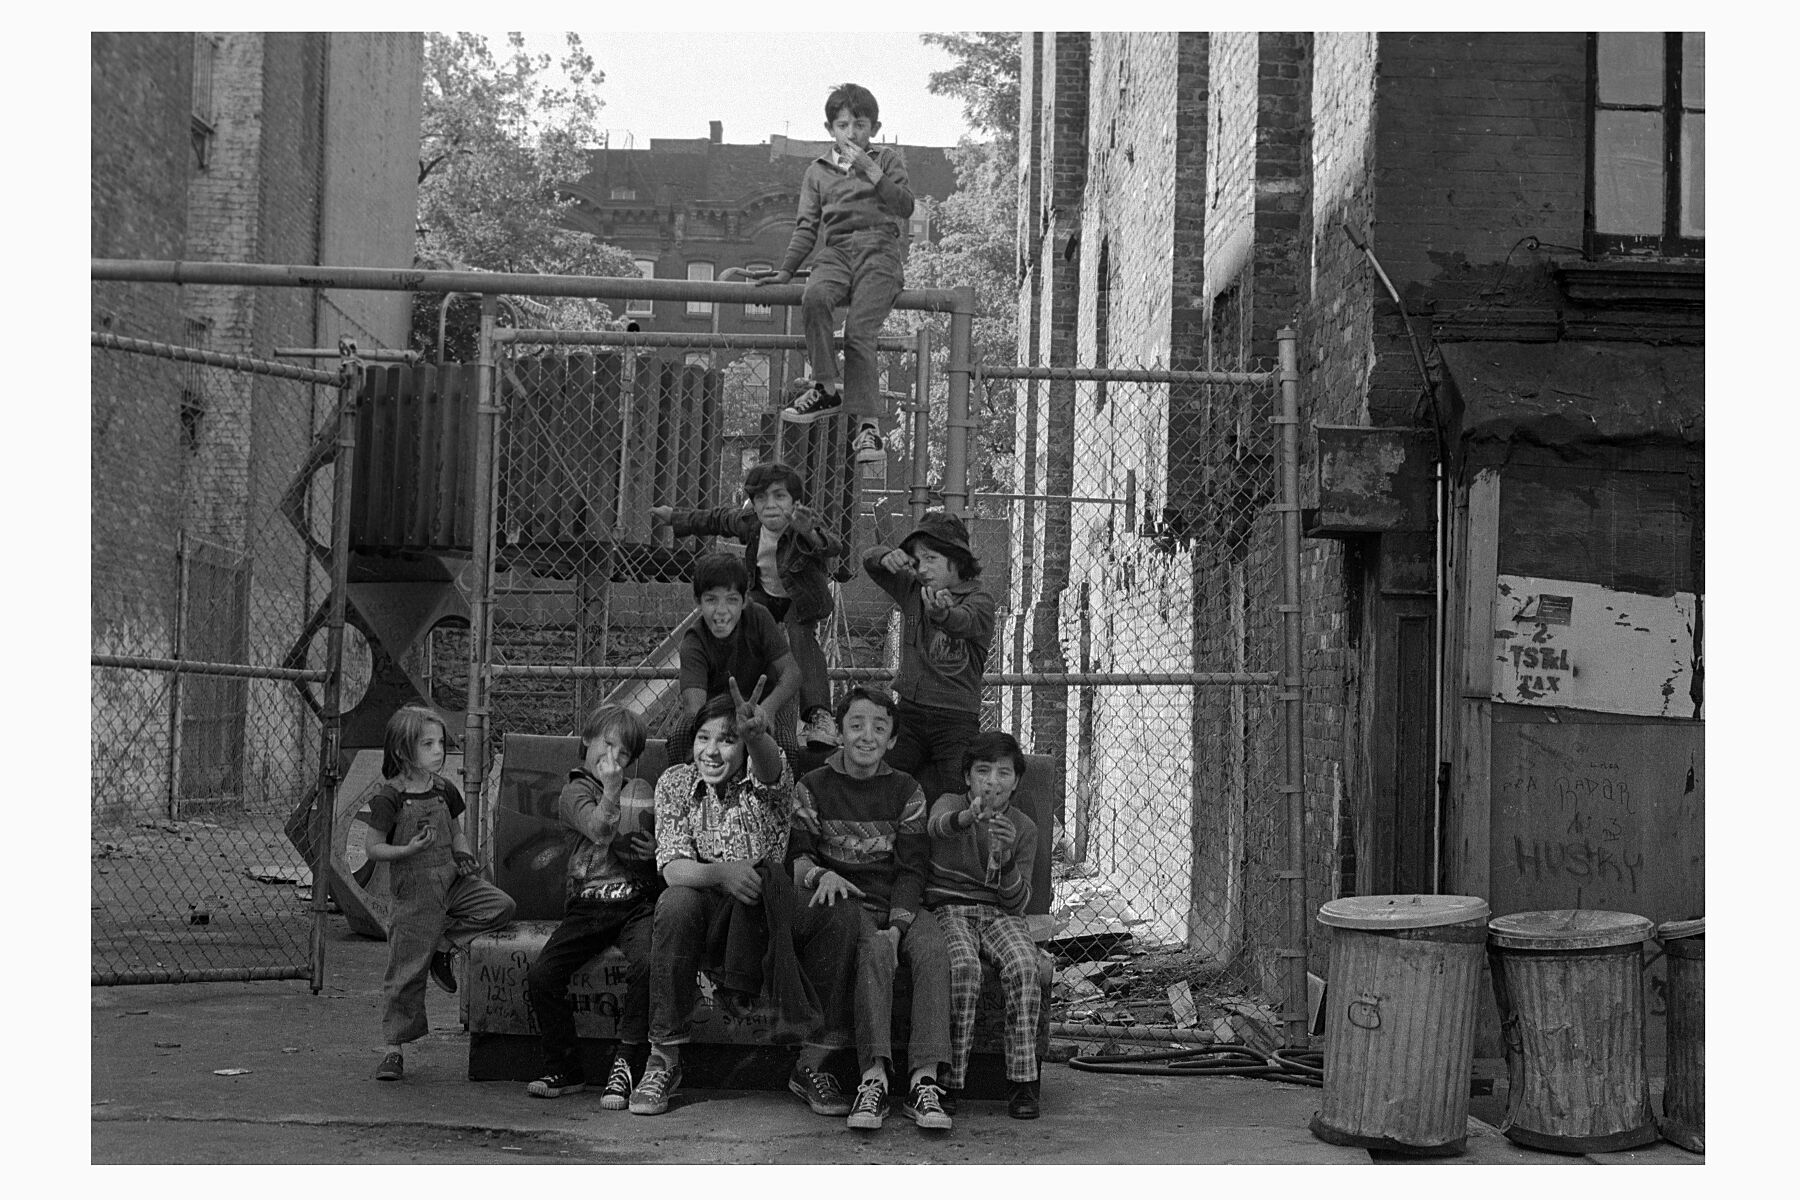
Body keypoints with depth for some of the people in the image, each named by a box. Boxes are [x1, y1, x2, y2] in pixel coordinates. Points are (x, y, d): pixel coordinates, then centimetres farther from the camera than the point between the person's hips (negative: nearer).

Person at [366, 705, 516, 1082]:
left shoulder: (443, 790, 7)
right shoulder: (390, 798, -11)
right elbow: (372, 848, -9)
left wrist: (464, 855, -1)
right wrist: (409, 849, -25)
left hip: (452, 881, 6)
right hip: (414, 892, -5)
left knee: (501, 905, -14)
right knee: (406, 971, -3)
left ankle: (445, 945, 2)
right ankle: (393, 1048, 8)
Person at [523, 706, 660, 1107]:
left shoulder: (641, 792, 20)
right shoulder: (574, 792, 8)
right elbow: (599, 831, -12)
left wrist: (656, 848, 0)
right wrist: (610, 792, -29)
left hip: (637, 902, 1)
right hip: (587, 904, -1)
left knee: (647, 964, -31)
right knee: (540, 976, -20)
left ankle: (627, 1063, -17)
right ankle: (564, 1069, -1)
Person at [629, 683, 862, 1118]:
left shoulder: (766, 780, -7)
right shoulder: (675, 783, -3)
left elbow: (769, 769, -35)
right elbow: (672, 868, -12)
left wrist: (755, 735, -61)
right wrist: (720, 873, -35)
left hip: (771, 913, 0)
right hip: (709, 912, 0)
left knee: (840, 920, -26)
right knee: (675, 904, -34)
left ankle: (810, 1066, -13)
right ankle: (664, 1061, -24)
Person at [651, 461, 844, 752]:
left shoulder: (807, 525, -35)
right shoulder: (749, 522, -19)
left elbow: (833, 547, -57)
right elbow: (717, 520, 3)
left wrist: (810, 534, -80)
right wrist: (674, 517, 15)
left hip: (800, 600, -5)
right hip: (764, 595, 6)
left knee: (802, 638, -32)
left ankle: (819, 716, -43)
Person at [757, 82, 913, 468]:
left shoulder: (888, 158, 16)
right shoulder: (818, 171, 21)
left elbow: (905, 205, 2)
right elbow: (807, 226, 18)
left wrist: (871, 172, -7)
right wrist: (786, 270, 7)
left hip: (878, 251, -2)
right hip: (834, 251, 2)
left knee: (859, 331, -22)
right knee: (814, 297, -33)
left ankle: (868, 425, -19)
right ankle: (826, 388, -24)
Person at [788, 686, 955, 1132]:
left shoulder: (906, 791, 11)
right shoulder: (813, 786, 9)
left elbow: (911, 869, 3)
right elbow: (795, 854, 1)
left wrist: (897, 927, -14)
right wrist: (819, 873, -24)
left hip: (900, 904, 2)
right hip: (847, 900, -2)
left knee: (932, 949, -30)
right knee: (874, 949, -35)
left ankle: (924, 1080, -40)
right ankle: (874, 1076, -42)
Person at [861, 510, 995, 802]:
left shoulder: (980, 602, -4)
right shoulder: (913, 590, 11)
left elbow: (963, 621, -27)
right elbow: (868, 560, 8)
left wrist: (941, 612, -53)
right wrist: (886, 558, -18)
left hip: (957, 719, -4)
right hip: (909, 712, 4)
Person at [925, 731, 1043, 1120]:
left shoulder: (1023, 828, 9)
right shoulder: (950, 803, 4)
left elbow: (1017, 903, 1)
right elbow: (938, 825, -25)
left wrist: (1006, 858, -19)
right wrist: (970, 816, -48)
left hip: (1000, 914, 2)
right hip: (949, 909, -2)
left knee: (1023, 966, -30)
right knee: (964, 967, -34)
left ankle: (1023, 1082, -24)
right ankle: (949, 1081, -25)